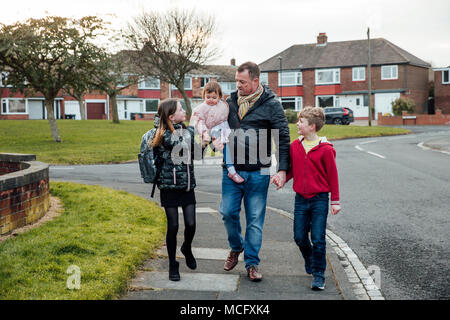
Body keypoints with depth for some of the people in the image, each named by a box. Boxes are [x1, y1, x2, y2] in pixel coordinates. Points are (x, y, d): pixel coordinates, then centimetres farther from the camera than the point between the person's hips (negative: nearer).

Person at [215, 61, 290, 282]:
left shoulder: (271, 105, -4)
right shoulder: (230, 102, 8)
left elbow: (283, 138, -4)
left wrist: (282, 169, -12)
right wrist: (215, 139, -1)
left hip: (258, 174, -3)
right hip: (231, 171, 4)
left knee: (255, 220, 4)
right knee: (228, 212, 3)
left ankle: (252, 263, 17)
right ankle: (236, 247, 31)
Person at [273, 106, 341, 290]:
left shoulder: (325, 149, -9)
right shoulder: (295, 146, 5)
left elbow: (332, 176, -4)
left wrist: (335, 201, -4)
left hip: (319, 199, -4)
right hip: (301, 199, 4)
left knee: (318, 239, -3)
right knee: (299, 237, 9)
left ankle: (319, 275, 12)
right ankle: (309, 261, 38)